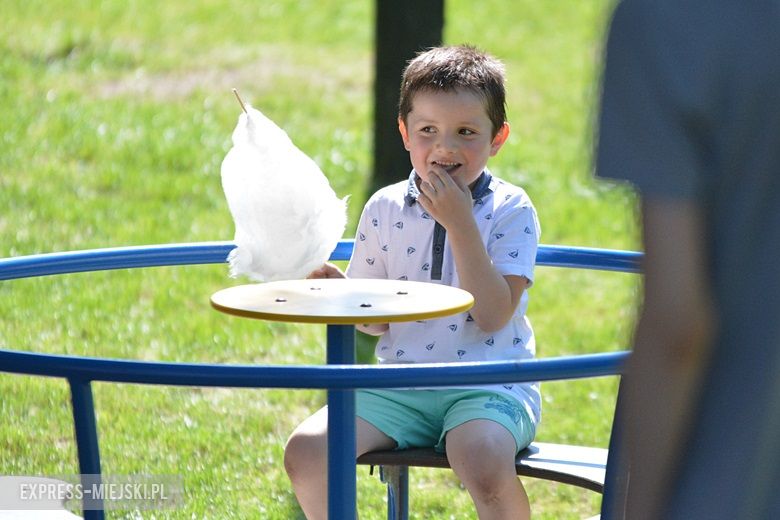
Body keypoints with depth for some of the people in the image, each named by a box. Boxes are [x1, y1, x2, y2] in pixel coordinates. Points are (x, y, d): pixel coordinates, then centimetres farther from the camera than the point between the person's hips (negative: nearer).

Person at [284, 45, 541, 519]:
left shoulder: (511, 210, -3)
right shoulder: (385, 209, 7)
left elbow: (493, 315, -14)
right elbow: (375, 319, 10)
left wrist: (459, 223, -17)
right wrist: (336, 290, -11)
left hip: (489, 386, -4)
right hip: (401, 385, 4)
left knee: (483, 464, -36)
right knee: (305, 451, -18)